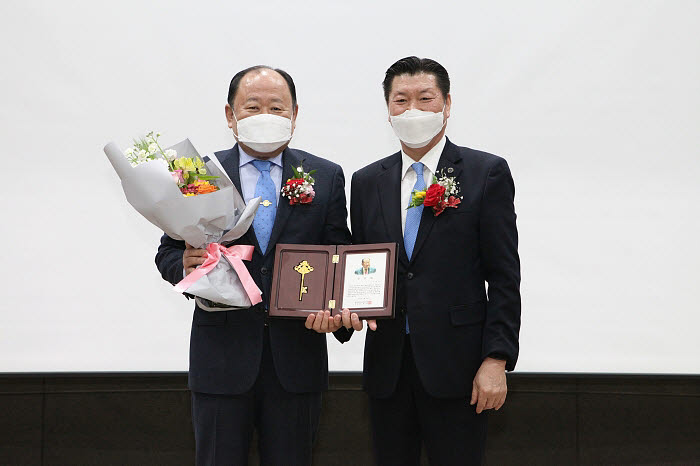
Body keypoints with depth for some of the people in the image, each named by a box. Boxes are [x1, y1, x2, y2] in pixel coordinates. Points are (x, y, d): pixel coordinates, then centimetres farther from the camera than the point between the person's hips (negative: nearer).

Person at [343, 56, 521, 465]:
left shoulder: (487, 173, -1)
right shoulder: (367, 182, 11)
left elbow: (504, 277, -5)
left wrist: (496, 360, -11)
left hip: (455, 367, -4)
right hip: (387, 365, 4)